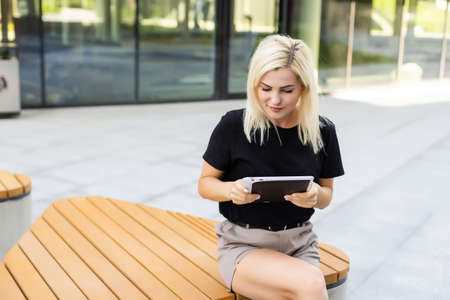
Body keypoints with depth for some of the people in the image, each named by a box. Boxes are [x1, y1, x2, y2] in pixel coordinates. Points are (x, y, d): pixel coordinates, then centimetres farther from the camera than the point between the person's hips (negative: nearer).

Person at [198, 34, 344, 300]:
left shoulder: (322, 131, -2)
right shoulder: (233, 126, -11)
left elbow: (327, 195, 9)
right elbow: (205, 183, 0)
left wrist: (315, 195, -16)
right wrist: (232, 190, -23)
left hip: (299, 244, 3)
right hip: (243, 245, -3)